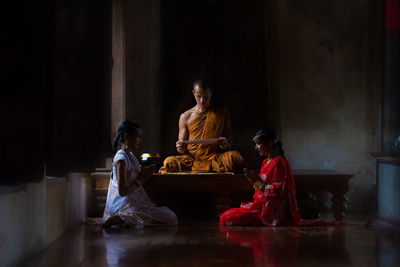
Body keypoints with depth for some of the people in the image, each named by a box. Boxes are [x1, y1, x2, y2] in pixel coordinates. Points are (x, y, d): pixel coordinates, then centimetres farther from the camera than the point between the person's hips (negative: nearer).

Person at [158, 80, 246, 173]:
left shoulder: (222, 114, 13)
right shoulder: (185, 117, 13)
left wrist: (224, 145, -10)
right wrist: (181, 149, -9)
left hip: (214, 157, 0)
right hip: (191, 158, 0)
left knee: (236, 158, -35)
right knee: (169, 162, -33)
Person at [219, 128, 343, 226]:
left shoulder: (279, 163, -14)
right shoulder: (266, 162, 16)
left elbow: (277, 192, -20)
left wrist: (257, 181, -15)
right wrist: (254, 181, 2)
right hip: (263, 205, 10)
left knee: (227, 218, -20)